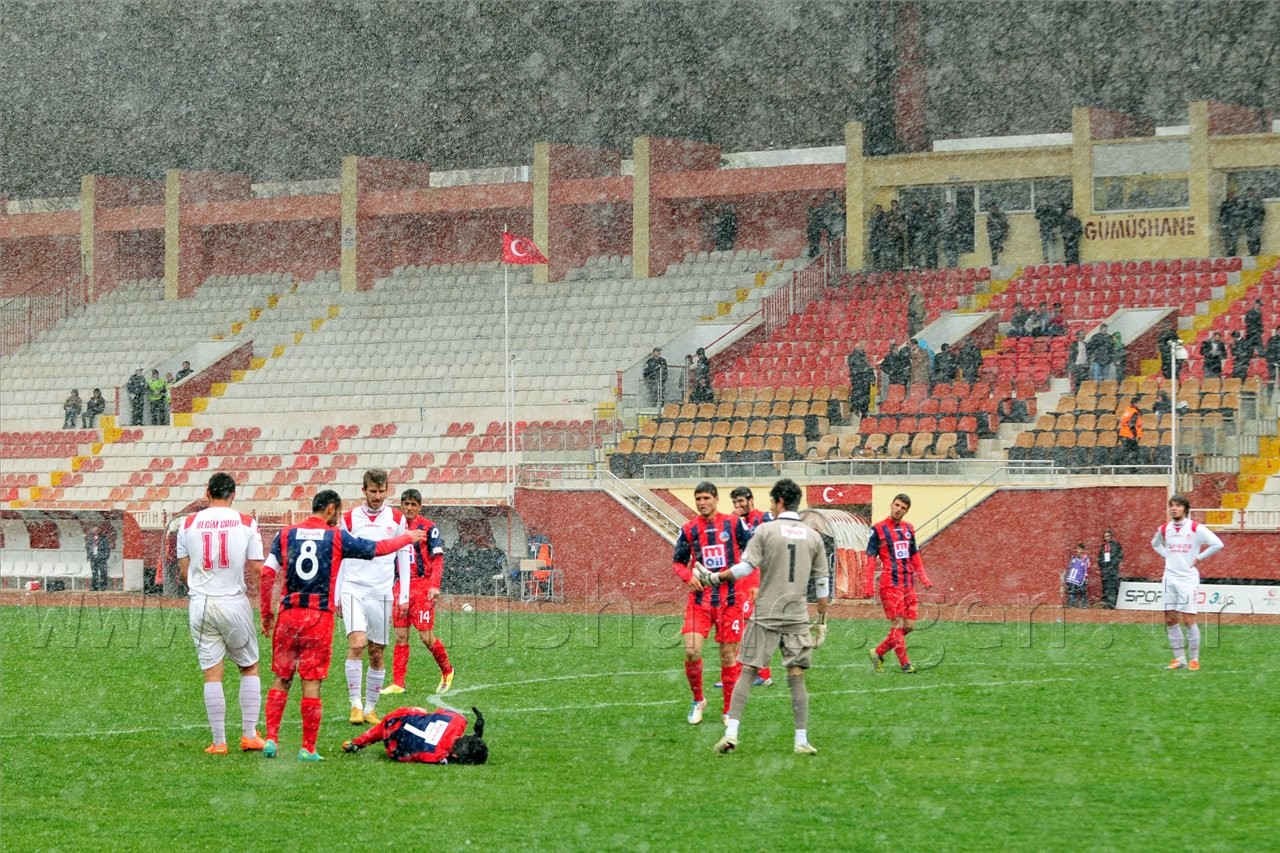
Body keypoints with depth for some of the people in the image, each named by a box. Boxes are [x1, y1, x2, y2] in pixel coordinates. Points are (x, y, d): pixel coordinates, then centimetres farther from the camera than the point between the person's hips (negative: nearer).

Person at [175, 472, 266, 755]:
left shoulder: (188, 524, 2)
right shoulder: (246, 523, -3)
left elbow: (184, 569, 8)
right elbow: (257, 567, -5)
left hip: (200, 603, 1)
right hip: (234, 602, -1)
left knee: (211, 673, 3)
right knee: (249, 668, 14)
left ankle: (219, 741, 3)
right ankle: (249, 734, 10)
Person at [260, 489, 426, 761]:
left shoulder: (286, 534, 6)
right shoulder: (336, 537, 0)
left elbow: (267, 573, 2)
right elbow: (379, 549, 9)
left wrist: (266, 613, 10)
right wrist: (408, 537, 26)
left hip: (289, 615, 3)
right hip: (320, 616, -2)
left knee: (282, 678, 12)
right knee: (312, 682, 0)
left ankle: (271, 739, 3)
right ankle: (308, 749, 3)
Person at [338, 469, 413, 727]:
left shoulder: (396, 519, 6)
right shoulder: (350, 519, 5)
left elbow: (404, 557, 8)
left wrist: (404, 595, 3)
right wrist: (337, 596, 8)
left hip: (382, 593, 1)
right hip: (353, 590, -1)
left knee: (377, 654, 5)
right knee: (357, 644, -19)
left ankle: (370, 708, 16)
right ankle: (355, 705, -15)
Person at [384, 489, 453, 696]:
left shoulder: (429, 527, -3)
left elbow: (438, 559, -6)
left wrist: (435, 585, -17)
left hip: (422, 585, -5)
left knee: (426, 636, -6)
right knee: (400, 636, 2)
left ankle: (447, 671, 17)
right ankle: (398, 683, 4)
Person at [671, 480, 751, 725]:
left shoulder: (733, 524, 1)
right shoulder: (689, 530, 5)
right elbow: (677, 561, 14)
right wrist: (688, 576, -7)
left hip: (730, 598, -1)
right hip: (700, 597, 1)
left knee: (729, 655, 4)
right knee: (691, 651, -12)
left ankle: (730, 711, 15)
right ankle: (698, 700, 11)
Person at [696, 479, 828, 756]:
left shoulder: (766, 530, -4)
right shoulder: (813, 536, 7)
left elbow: (745, 567, -10)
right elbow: (822, 582, 9)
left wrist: (714, 577, 3)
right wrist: (822, 621, 16)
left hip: (766, 616, -3)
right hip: (797, 618, 3)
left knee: (747, 673, 1)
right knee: (796, 677, 5)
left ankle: (731, 733, -7)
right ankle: (802, 741, 3)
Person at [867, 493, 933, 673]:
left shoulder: (908, 529, 15)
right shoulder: (878, 530, -2)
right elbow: (870, 557, -4)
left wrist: (923, 577, 16)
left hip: (908, 583, 6)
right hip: (890, 584, -6)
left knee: (909, 625, 4)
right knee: (897, 623, -9)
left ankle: (878, 653, 18)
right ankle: (904, 664, -3)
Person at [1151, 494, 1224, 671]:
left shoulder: (1196, 528, -8)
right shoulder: (1164, 529, 7)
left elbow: (1217, 544, -9)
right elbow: (1155, 544, 27)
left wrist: (1198, 558, -8)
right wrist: (1167, 556, 11)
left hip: (1188, 578, -5)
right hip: (1169, 578, 5)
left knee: (1188, 619, -9)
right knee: (1170, 620, 3)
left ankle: (1194, 659, 1)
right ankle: (1179, 659, 11)